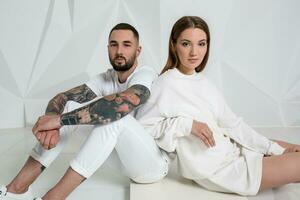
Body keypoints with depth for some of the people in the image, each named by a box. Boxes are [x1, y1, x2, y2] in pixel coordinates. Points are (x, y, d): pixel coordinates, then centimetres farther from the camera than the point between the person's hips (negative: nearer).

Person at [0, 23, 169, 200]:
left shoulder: (145, 74, -17)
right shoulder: (106, 79, 1)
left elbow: (121, 104, -39)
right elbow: (60, 98, -8)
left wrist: (60, 119, -35)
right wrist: (52, 122, -31)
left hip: (154, 164, -6)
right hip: (127, 158, 6)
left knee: (114, 114, -33)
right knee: (73, 105, -9)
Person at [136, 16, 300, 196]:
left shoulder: (202, 81, 3)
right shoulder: (166, 84, -18)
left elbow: (232, 123, 5)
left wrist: (274, 148, 5)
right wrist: (187, 124, -25)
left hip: (230, 150, 7)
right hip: (215, 169, -7)